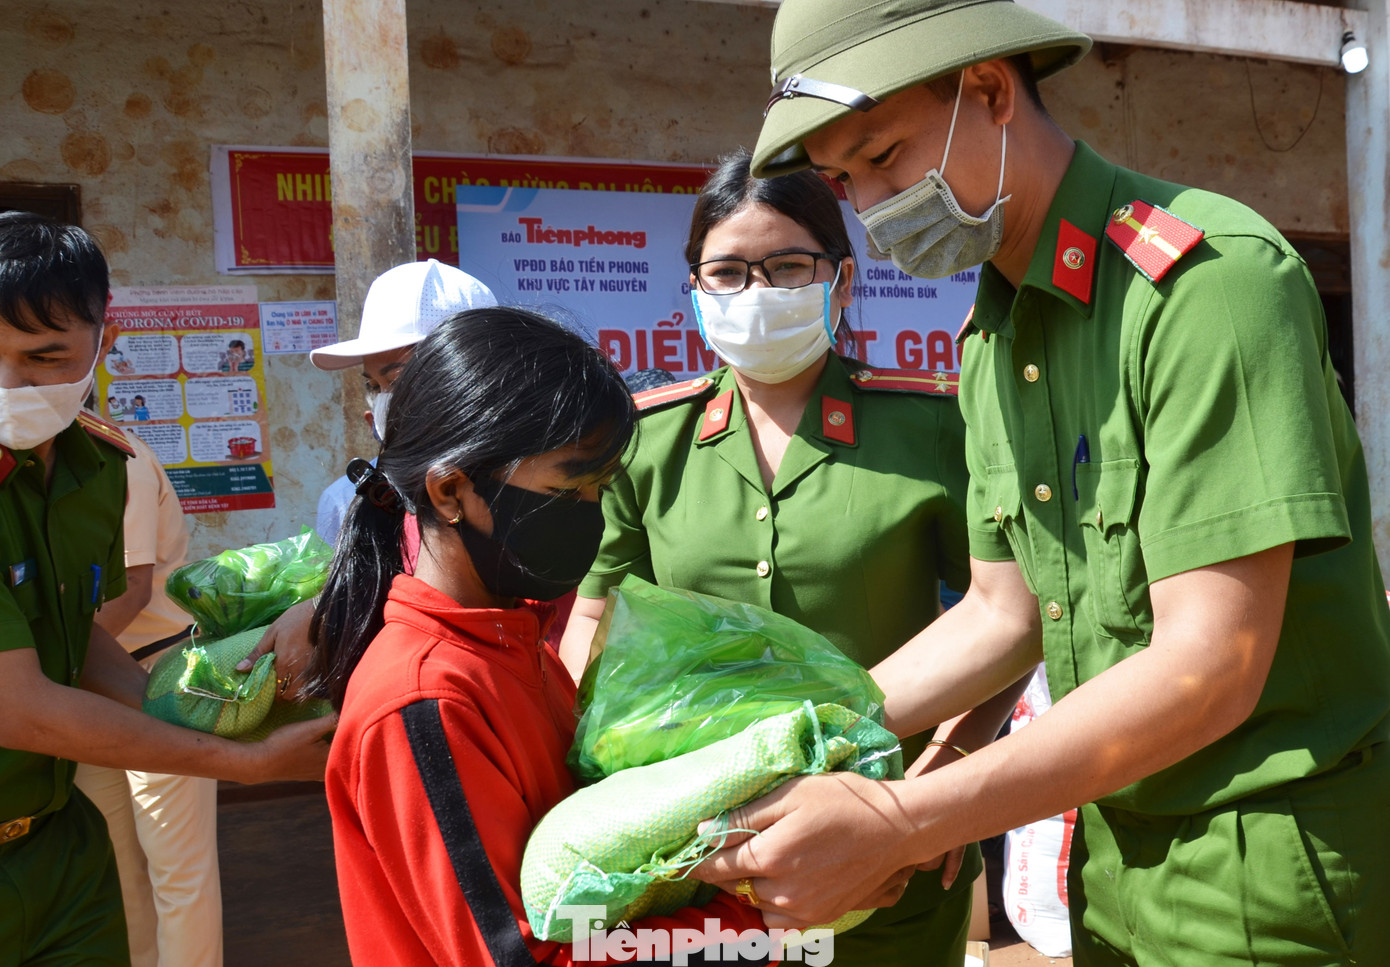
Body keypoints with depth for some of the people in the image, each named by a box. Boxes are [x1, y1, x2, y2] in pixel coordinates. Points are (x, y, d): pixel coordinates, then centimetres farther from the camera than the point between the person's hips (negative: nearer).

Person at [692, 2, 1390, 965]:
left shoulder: (1209, 277, -21)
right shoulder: (992, 337, 6)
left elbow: (1210, 670, -26)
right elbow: (1004, 612, 7)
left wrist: (896, 823, -27)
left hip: (1272, 868, -7)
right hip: (1118, 850, 7)